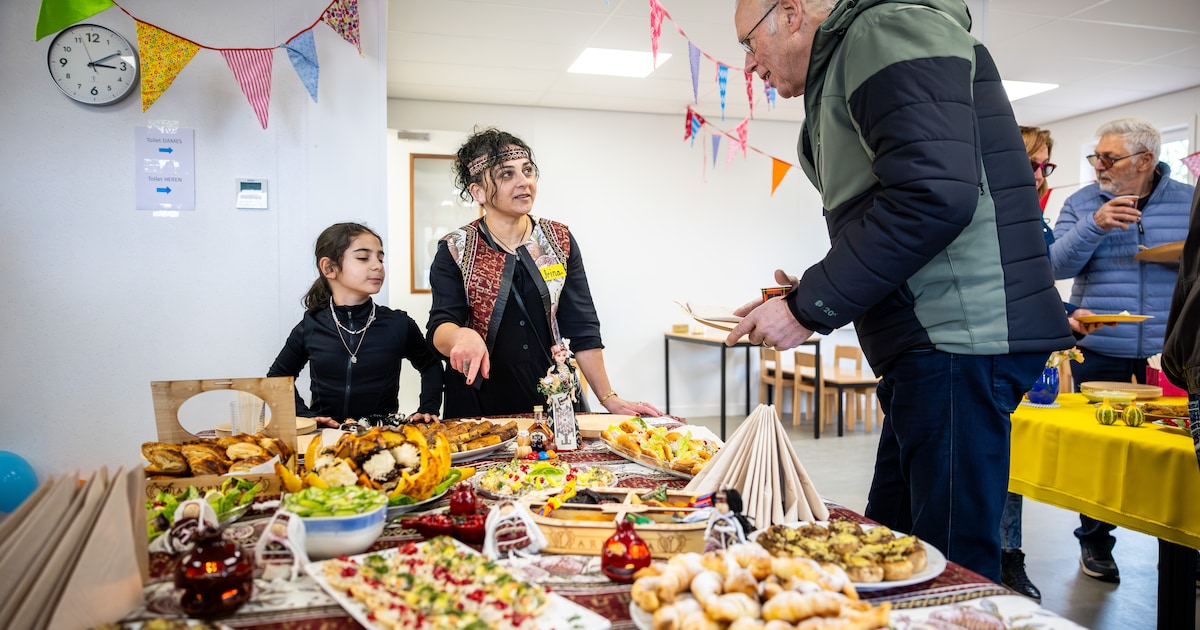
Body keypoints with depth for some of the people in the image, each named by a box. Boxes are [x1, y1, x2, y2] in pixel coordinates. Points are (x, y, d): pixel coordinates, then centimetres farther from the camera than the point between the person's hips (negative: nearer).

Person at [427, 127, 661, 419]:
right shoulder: (455, 251, -5)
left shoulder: (561, 241, 1)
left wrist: (608, 399, -7)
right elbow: (440, 328, -14)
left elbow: (582, 329, -1)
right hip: (479, 409, -2)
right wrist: (463, 336, -38)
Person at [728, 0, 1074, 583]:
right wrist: (812, 295, 12)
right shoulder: (842, 64, 24)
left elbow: (933, 195, -23)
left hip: (961, 336, -11)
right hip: (931, 342, 11)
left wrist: (810, 310, -15)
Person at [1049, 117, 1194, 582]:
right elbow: (1057, 266, -6)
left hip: (1167, 352, 1)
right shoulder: (1082, 204, 4)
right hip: (1100, 353, -1)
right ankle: (1094, 542, 21)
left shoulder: (1187, 202, 7)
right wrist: (1094, 226, -19)